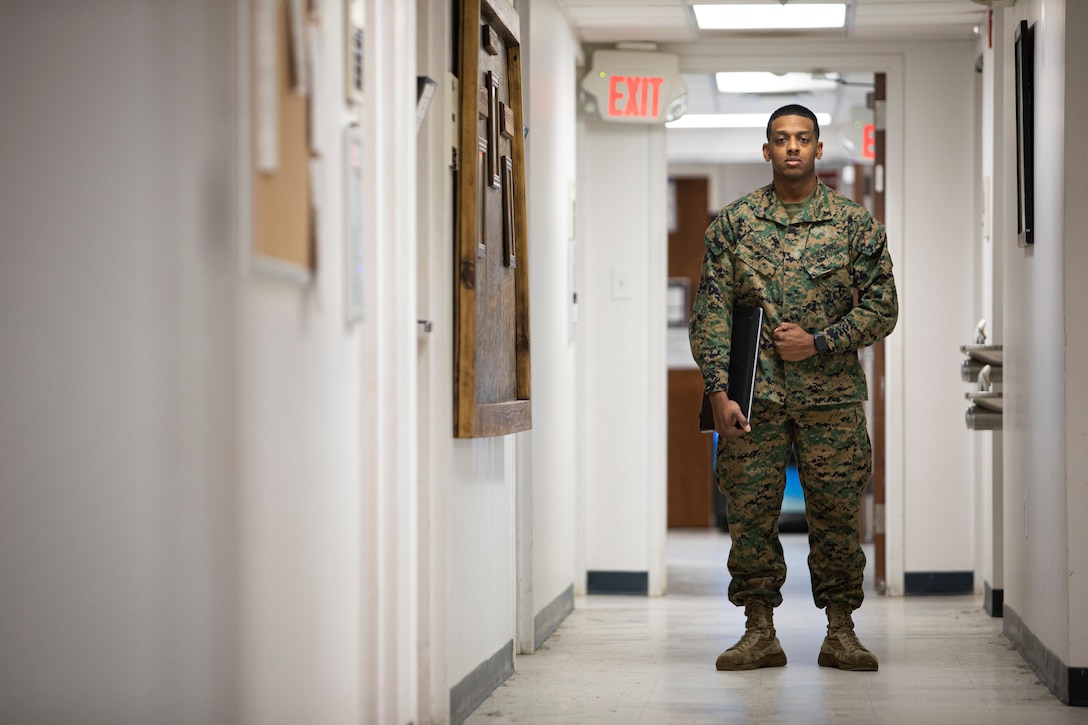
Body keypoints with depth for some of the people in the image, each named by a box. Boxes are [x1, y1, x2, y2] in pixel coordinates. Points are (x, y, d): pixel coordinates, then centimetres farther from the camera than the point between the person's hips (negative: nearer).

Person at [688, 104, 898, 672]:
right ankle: (760, 632, 9)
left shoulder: (855, 222, 5)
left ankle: (840, 633, 10)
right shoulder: (733, 223, 6)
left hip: (832, 395, 0)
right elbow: (711, 312, 2)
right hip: (754, 396, 1)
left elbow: (882, 306, 3)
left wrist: (818, 343, -9)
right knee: (750, 512, 1)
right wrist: (719, 391, -7)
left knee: (836, 513, 1)